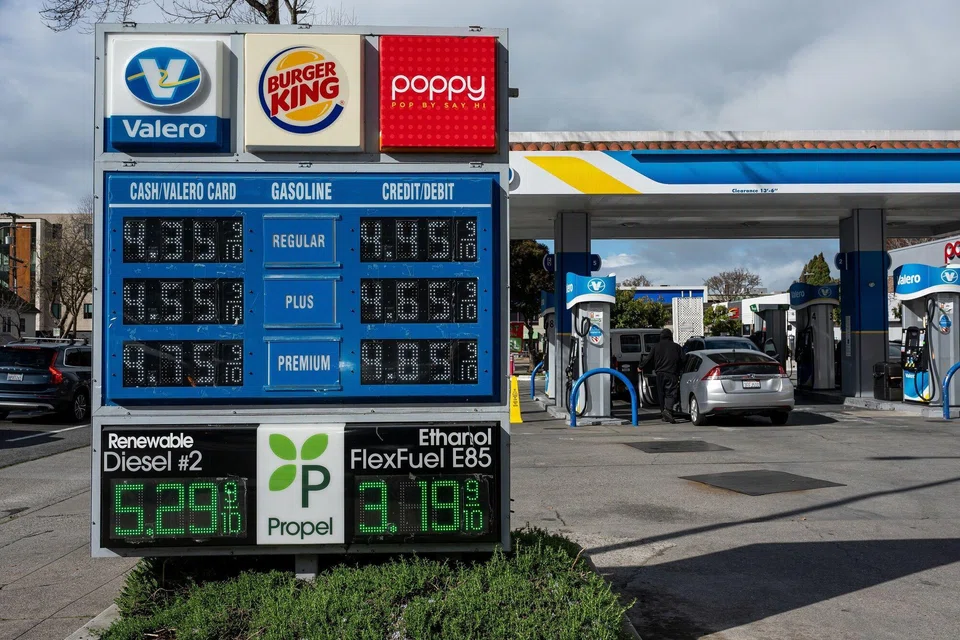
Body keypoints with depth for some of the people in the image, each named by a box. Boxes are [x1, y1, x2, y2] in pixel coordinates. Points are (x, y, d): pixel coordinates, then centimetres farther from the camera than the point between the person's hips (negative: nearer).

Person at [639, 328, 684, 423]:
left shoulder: (656, 346, 7)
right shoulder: (676, 347, 6)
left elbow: (648, 359, 7)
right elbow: (683, 359, 3)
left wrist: (641, 366, 22)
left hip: (660, 374, 2)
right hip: (672, 374, -2)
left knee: (661, 394, 11)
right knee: (671, 393, -7)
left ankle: (664, 414, 12)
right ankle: (668, 410, -29)